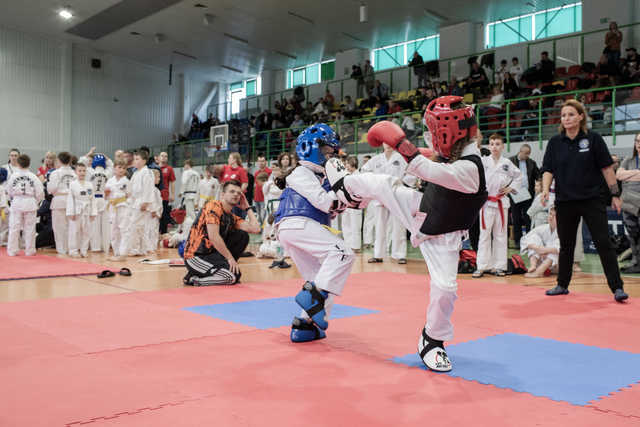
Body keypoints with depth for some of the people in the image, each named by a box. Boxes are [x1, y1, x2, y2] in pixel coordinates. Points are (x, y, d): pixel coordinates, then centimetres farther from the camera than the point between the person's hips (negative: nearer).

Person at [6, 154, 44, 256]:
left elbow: (9, 191, 7)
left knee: (14, 227, 7)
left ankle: (12, 250, 12)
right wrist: (36, 202, 16)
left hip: (17, 203, 1)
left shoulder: (13, 176, -3)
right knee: (29, 228, 6)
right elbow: (40, 192, -1)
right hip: (30, 204, -1)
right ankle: (30, 251, 12)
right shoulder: (33, 177, -5)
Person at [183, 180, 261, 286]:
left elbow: (256, 229, -3)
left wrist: (247, 207, 8)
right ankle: (193, 278, -6)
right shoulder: (213, 206, -11)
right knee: (233, 275, -22)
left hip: (211, 253, 8)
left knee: (242, 236, -2)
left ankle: (225, 266, 1)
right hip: (195, 257, -8)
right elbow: (213, 237, -21)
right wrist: (230, 257, -18)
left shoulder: (232, 218, 11)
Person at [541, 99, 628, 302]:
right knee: (566, 245, 13)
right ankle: (562, 285, 25)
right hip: (565, 201, 3)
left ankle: (617, 288, -2)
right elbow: (548, 170, 3)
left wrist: (615, 194, -1)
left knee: (603, 243, -6)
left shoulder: (593, 139, -3)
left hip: (593, 199, -3)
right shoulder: (555, 142, 4)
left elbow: (607, 168, 0)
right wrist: (545, 189, -15)